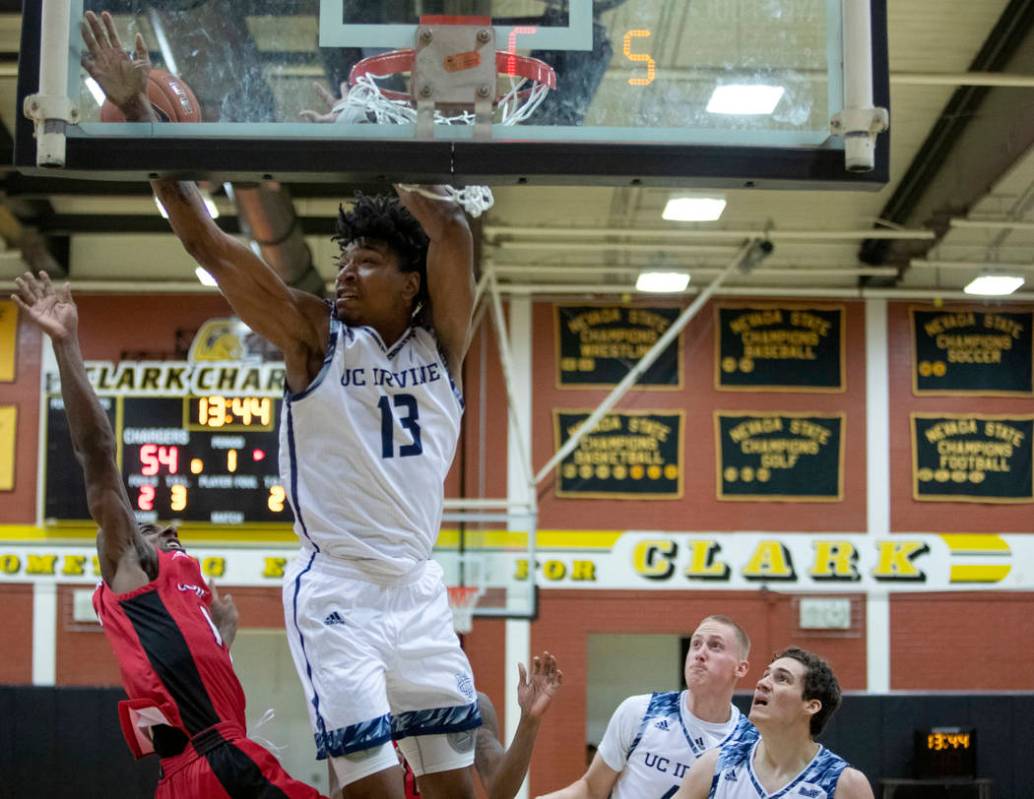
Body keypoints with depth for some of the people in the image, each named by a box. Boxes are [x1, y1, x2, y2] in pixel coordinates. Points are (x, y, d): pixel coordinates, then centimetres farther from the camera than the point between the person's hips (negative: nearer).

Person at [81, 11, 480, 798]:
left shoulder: (439, 340, 4)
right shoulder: (315, 336, -2)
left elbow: (451, 233, -12)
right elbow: (204, 239, -8)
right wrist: (135, 107, -11)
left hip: (418, 588, 4)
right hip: (335, 589, -3)